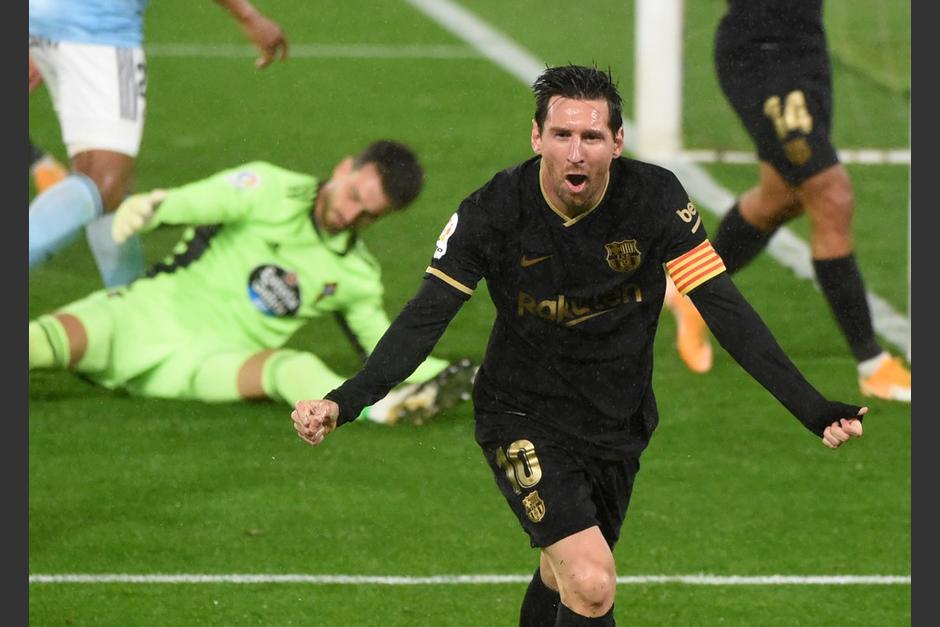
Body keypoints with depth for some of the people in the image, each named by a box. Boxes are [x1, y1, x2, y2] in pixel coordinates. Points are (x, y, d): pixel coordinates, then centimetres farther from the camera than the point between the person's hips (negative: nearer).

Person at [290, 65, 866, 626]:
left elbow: (725, 310, -14)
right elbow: (425, 319, -18)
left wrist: (813, 409, -22)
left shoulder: (656, 197, -15)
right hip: (525, 421, -3)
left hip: (620, 423, 3)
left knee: (562, 578, 19)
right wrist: (344, 402, -33)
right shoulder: (492, 212, -19)